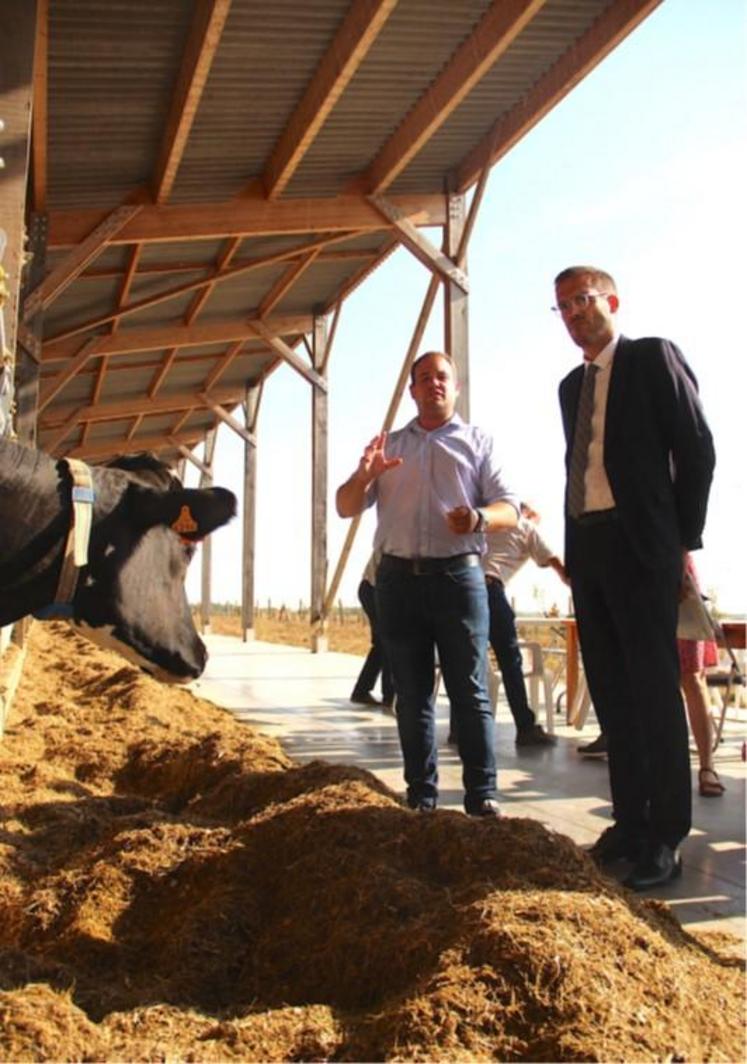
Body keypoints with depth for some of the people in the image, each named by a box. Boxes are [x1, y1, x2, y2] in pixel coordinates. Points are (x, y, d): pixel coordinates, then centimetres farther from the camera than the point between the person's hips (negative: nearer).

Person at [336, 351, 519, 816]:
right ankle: (421, 797, 12)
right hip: (398, 579, 3)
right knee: (412, 694, 6)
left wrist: (479, 518, -22)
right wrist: (364, 475, -9)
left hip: (458, 576, -3)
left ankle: (483, 796, 0)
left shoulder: (478, 441, 12)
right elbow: (346, 507, 14)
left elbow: (510, 507, 2)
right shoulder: (389, 445, 19)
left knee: (471, 691, -5)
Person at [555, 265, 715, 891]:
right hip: (587, 549, 7)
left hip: (640, 546, -7)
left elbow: (696, 448, -3)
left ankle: (666, 837, 5)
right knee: (611, 693, 9)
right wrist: (573, 547, 11)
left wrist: (685, 541, -6)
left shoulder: (654, 358, 1)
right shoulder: (571, 385, 19)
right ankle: (630, 822, 18)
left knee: (654, 691, -4)